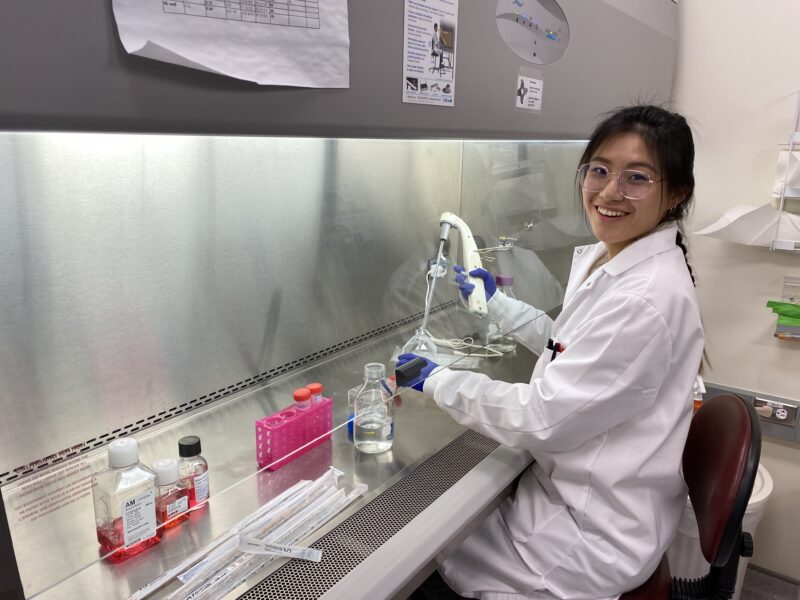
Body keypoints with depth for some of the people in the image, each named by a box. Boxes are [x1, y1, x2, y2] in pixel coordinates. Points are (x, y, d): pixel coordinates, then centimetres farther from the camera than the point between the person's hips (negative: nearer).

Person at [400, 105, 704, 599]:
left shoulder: (649, 297, -29)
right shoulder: (607, 258, 0)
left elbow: (542, 418, -26)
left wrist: (437, 380, -16)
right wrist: (495, 301, 19)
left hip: (599, 535, -8)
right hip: (575, 487, 8)